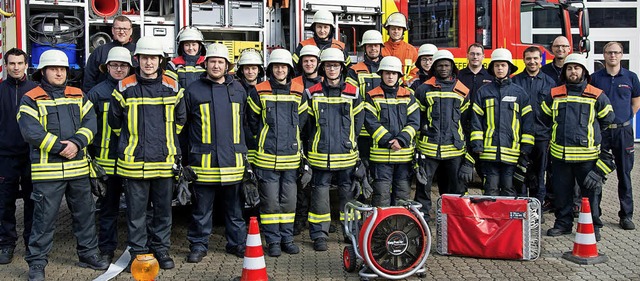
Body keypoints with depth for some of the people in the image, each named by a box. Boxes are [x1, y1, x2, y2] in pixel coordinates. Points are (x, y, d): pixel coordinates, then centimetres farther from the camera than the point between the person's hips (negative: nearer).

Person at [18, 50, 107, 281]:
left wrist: (77, 143, -16)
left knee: (85, 213, 13)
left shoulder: (78, 96, 13)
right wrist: (59, 147, -17)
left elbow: (90, 122, 2)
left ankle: (88, 253, 27)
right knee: (44, 218, 1)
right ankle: (37, 262, 13)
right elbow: (30, 131, -13)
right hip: (47, 170, -4)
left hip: (78, 167, 5)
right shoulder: (31, 99, 0)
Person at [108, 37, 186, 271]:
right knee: (136, 211, 5)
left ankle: (161, 248, 24)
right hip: (134, 162, -1)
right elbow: (115, 121, 10)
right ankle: (138, 252, 17)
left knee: (163, 209, 10)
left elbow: (180, 120, 17)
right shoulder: (125, 88, -1)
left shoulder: (172, 88, 4)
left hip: (165, 161, 2)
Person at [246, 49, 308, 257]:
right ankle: (273, 241, 11)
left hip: (291, 157, 3)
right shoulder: (259, 92, 0)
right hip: (267, 157, -2)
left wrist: (291, 139, 13)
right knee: (270, 201, 1)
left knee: (289, 200, 8)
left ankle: (287, 238, 20)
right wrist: (264, 140, 11)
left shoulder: (299, 92, 7)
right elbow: (252, 121, 9)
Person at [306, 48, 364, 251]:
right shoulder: (313, 93, 3)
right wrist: (315, 142, 4)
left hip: (347, 155, 1)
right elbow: (308, 122, 7)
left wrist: (348, 140, 6)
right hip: (320, 155, -1)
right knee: (320, 193, 1)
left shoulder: (353, 93, 5)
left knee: (348, 192, 10)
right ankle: (319, 234, 10)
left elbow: (358, 122, 10)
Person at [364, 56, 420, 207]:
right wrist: (388, 141, -16)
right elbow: (371, 122, -6)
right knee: (381, 193, -2)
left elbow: (414, 122, 2)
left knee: (403, 192, 9)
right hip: (381, 153, -3)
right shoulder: (372, 96, 3)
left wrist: (401, 140, -13)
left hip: (405, 153, 3)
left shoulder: (408, 96, 11)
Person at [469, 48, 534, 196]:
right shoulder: (483, 92, 8)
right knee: (491, 189, 4)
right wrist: (477, 145, -2)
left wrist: (526, 148, 2)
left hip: (511, 150, 0)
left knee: (509, 189, 4)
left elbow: (527, 121, 7)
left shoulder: (519, 93, 8)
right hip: (489, 150, 0)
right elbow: (476, 120, 6)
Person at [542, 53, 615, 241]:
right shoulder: (554, 95, 6)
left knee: (591, 191, 4)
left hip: (587, 155, -2)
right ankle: (563, 223, 23)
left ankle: (593, 226, 17)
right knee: (562, 192, 10)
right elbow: (545, 119, 19)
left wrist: (590, 136, 11)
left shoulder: (597, 96, 1)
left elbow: (607, 120, 11)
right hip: (560, 154, 2)